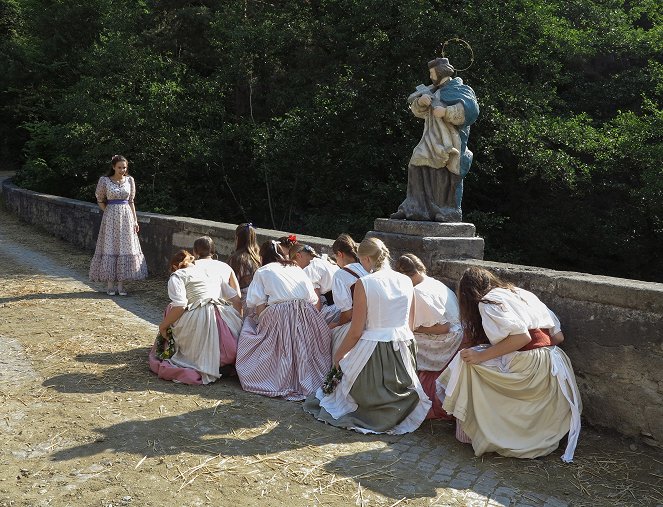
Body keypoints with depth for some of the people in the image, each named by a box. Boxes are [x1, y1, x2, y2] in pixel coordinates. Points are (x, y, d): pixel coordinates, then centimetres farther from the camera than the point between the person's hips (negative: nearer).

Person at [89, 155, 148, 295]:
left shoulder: (130, 180, 6)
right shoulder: (105, 180, -2)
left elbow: (131, 202, 10)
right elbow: (100, 200, 8)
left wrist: (135, 221, 7)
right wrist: (109, 212, -1)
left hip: (127, 216, 3)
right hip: (111, 217, -3)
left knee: (125, 248, 1)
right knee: (109, 247, -2)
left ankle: (121, 284, 8)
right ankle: (110, 284, 5)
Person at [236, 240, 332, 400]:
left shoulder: (262, 272, 11)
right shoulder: (296, 268, 22)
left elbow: (259, 305, -1)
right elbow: (314, 300, 14)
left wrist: (261, 323, 9)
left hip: (278, 316, -4)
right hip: (307, 315, 4)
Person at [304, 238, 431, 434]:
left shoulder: (364, 284, -13)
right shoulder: (406, 281, 2)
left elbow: (356, 332, -11)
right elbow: (409, 325, 11)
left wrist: (338, 355, 4)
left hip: (372, 350, -5)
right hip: (403, 349, 5)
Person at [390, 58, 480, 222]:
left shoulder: (460, 89, 1)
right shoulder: (435, 90, 22)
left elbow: (470, 109, -15)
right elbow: (418, 111, 16)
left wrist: (445, 112, -21)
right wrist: (421, 101, -6)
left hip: (449, 141, -7)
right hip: (431, 140, 7)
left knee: (445, 177, -9)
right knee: (419, 169, -3)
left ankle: (449, 212, -3)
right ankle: (415, 209, -2)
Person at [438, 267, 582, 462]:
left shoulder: (488, 301, -3)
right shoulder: (523, 293, 19)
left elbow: (521, 336, -19)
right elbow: (558, 336, 14)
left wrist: (481, 356, -13)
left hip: (526, 368, -8)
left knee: (467, 362, 1)